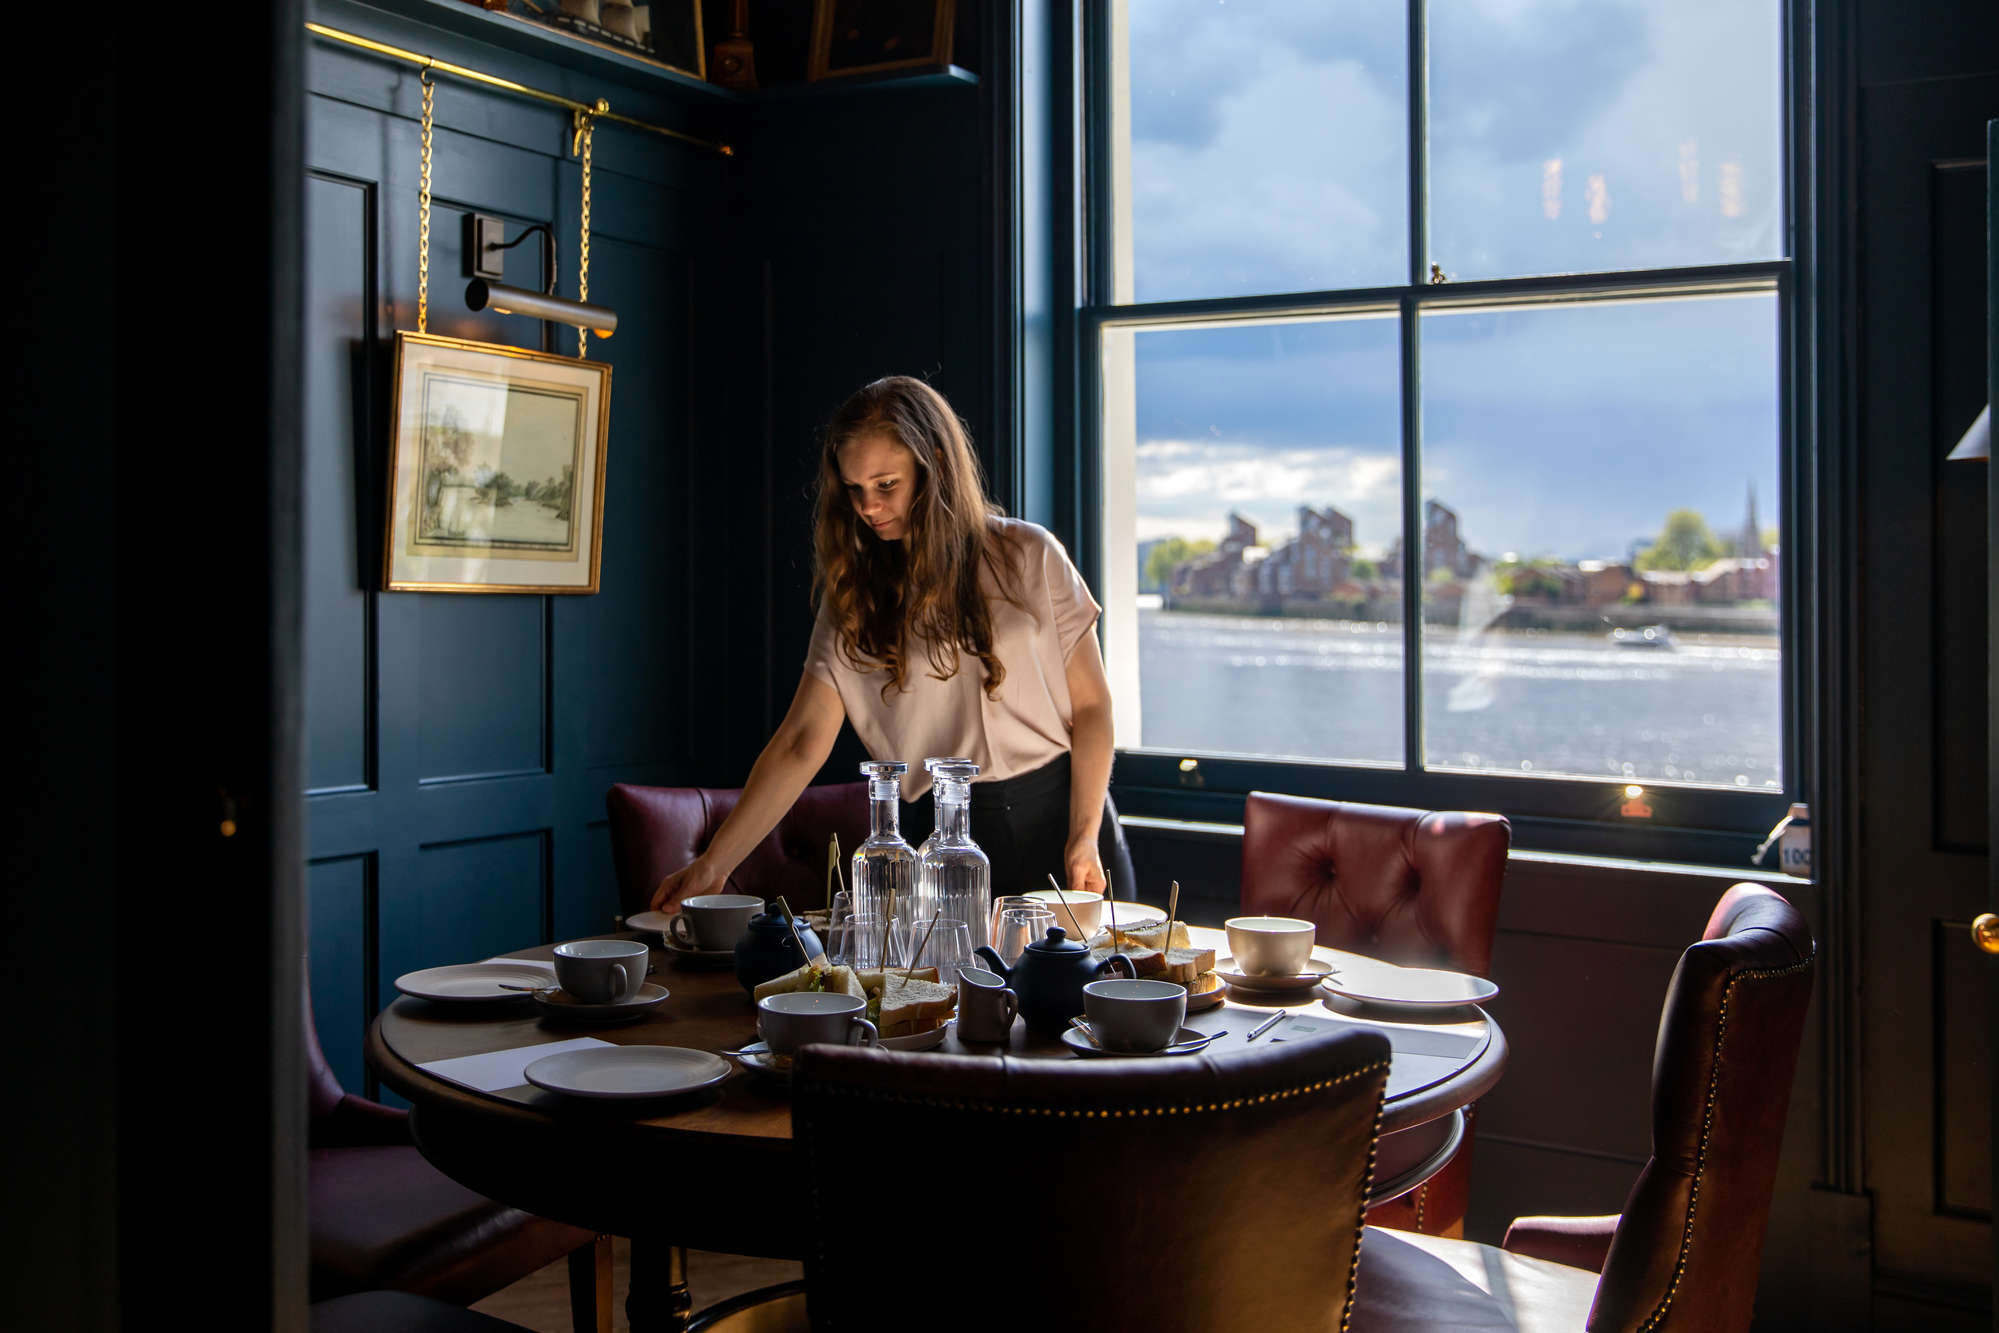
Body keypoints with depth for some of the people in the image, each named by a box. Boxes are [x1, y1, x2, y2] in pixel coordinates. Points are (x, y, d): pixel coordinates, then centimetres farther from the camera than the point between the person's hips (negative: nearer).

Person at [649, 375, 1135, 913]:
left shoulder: (1028, 557, -1)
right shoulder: (855, 594, 3)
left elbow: (1090, 705, 1)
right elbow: (802, 742, -1)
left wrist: (1084, 837, -10)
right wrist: (713, 864, -8)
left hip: (1058, 813, 0)